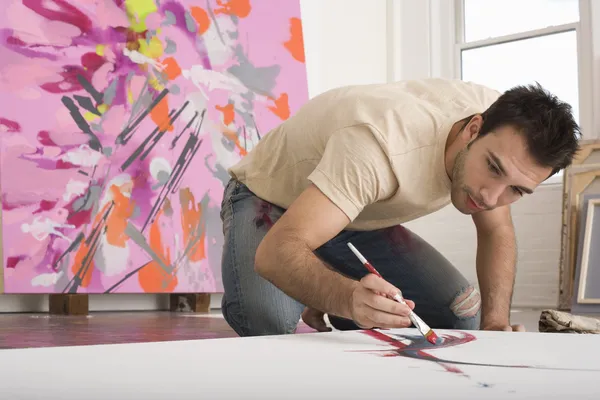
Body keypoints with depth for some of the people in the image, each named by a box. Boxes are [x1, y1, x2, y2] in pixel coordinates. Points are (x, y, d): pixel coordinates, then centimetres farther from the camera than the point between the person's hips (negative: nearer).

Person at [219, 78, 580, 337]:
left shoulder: (502, 127, -19)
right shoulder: (383, 144, -41)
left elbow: (497, 232, -2)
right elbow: (276, 252, -48)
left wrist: (495, 324, -18)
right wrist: (347, 299, -67)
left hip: (357, 218, 6)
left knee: (460, 316, -13)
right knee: (268, 319, -37)